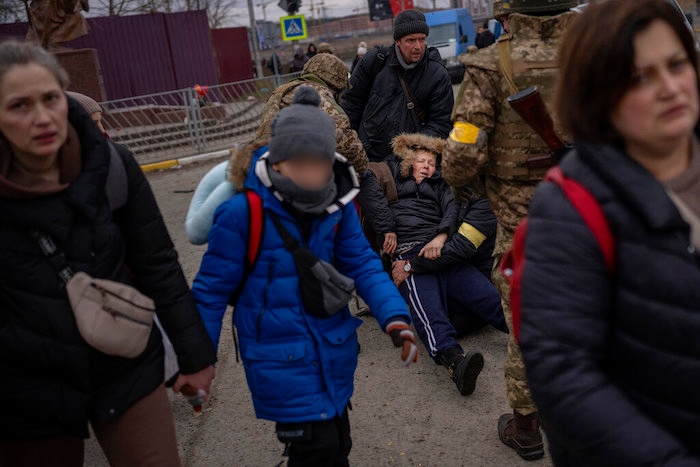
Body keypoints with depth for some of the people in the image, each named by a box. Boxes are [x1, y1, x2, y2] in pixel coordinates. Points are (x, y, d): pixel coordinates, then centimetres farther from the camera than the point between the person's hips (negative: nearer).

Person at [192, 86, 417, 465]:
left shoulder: (337, 204, -7)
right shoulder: (242, 211, -22)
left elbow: (360, 264, 0)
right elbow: (213, 288, -13)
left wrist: (394, 317, -15)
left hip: (334, 350, 6)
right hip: (280, 359, -5)